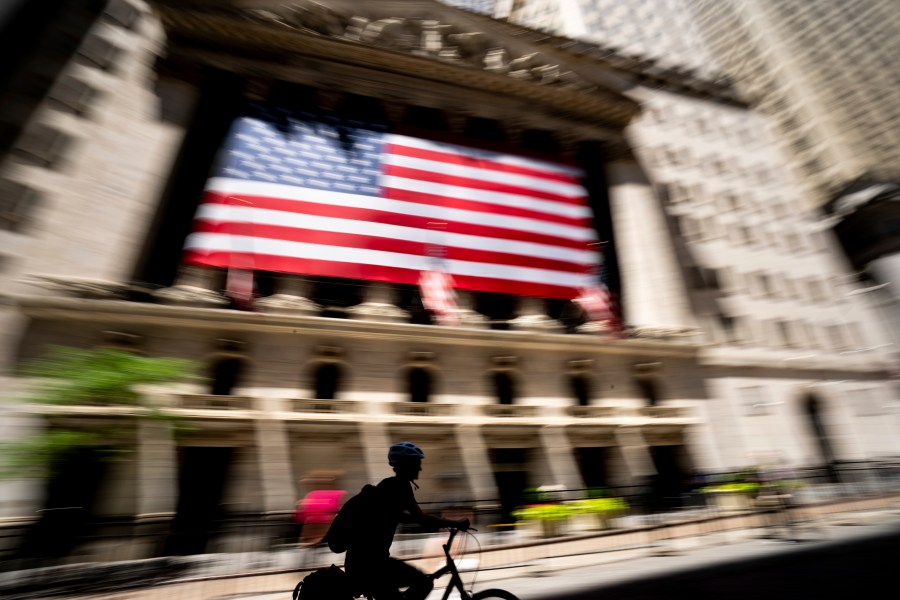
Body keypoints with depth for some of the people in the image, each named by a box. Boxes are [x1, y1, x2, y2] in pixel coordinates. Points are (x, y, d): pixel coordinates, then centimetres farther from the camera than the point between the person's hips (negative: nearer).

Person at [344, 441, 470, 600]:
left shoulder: (389, 485, 13)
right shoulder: (400, 485, -16)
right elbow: (422, 520, -22)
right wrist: (457, 524, -10)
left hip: (359, 559, 10)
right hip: (369, 562, -10)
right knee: (424, 583, -5)